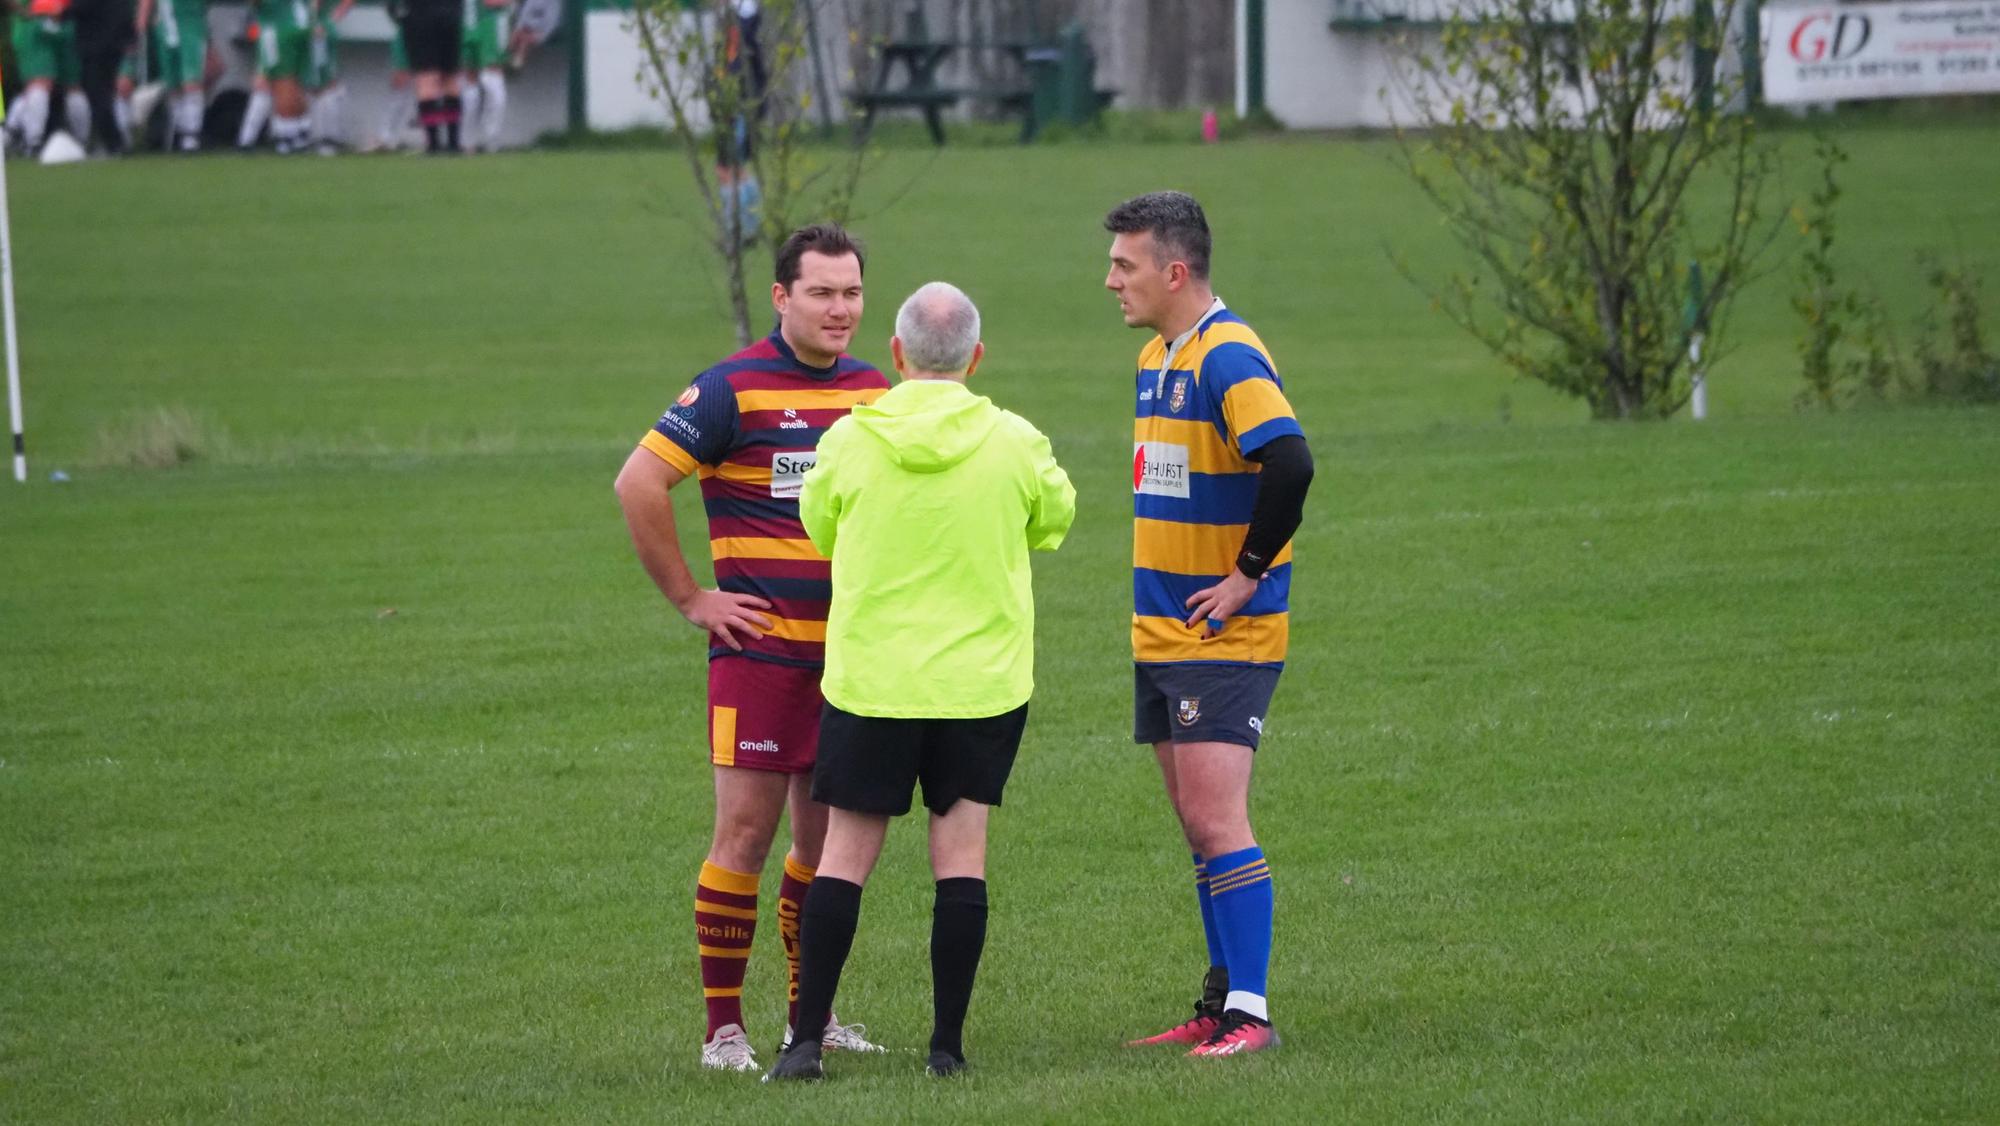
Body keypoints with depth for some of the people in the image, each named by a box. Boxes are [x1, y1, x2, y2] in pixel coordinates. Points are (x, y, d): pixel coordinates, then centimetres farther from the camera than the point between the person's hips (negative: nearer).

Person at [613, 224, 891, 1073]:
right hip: (760, 649, -6)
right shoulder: (733, 389, -8)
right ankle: (723, 1028, -1)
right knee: (747, 833, -6)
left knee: (830, 838, 11)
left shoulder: (874, 393, 10)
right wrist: (690, 598, -10)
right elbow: (638, 483, -13)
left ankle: (809, 1016, 21)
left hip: (851, 653, 6)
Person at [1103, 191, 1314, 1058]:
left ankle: (1249, 1015, -12)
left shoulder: (1229, 357, -17)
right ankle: (1221, 1003, 17)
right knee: (1196, 823, 11)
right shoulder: (1156, 357, 14)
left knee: (1216, 820, -13)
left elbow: (1289, 464, -30)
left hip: (1224, 635, -9)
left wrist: (1249, 573, -21)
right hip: (1159, 630, 9)